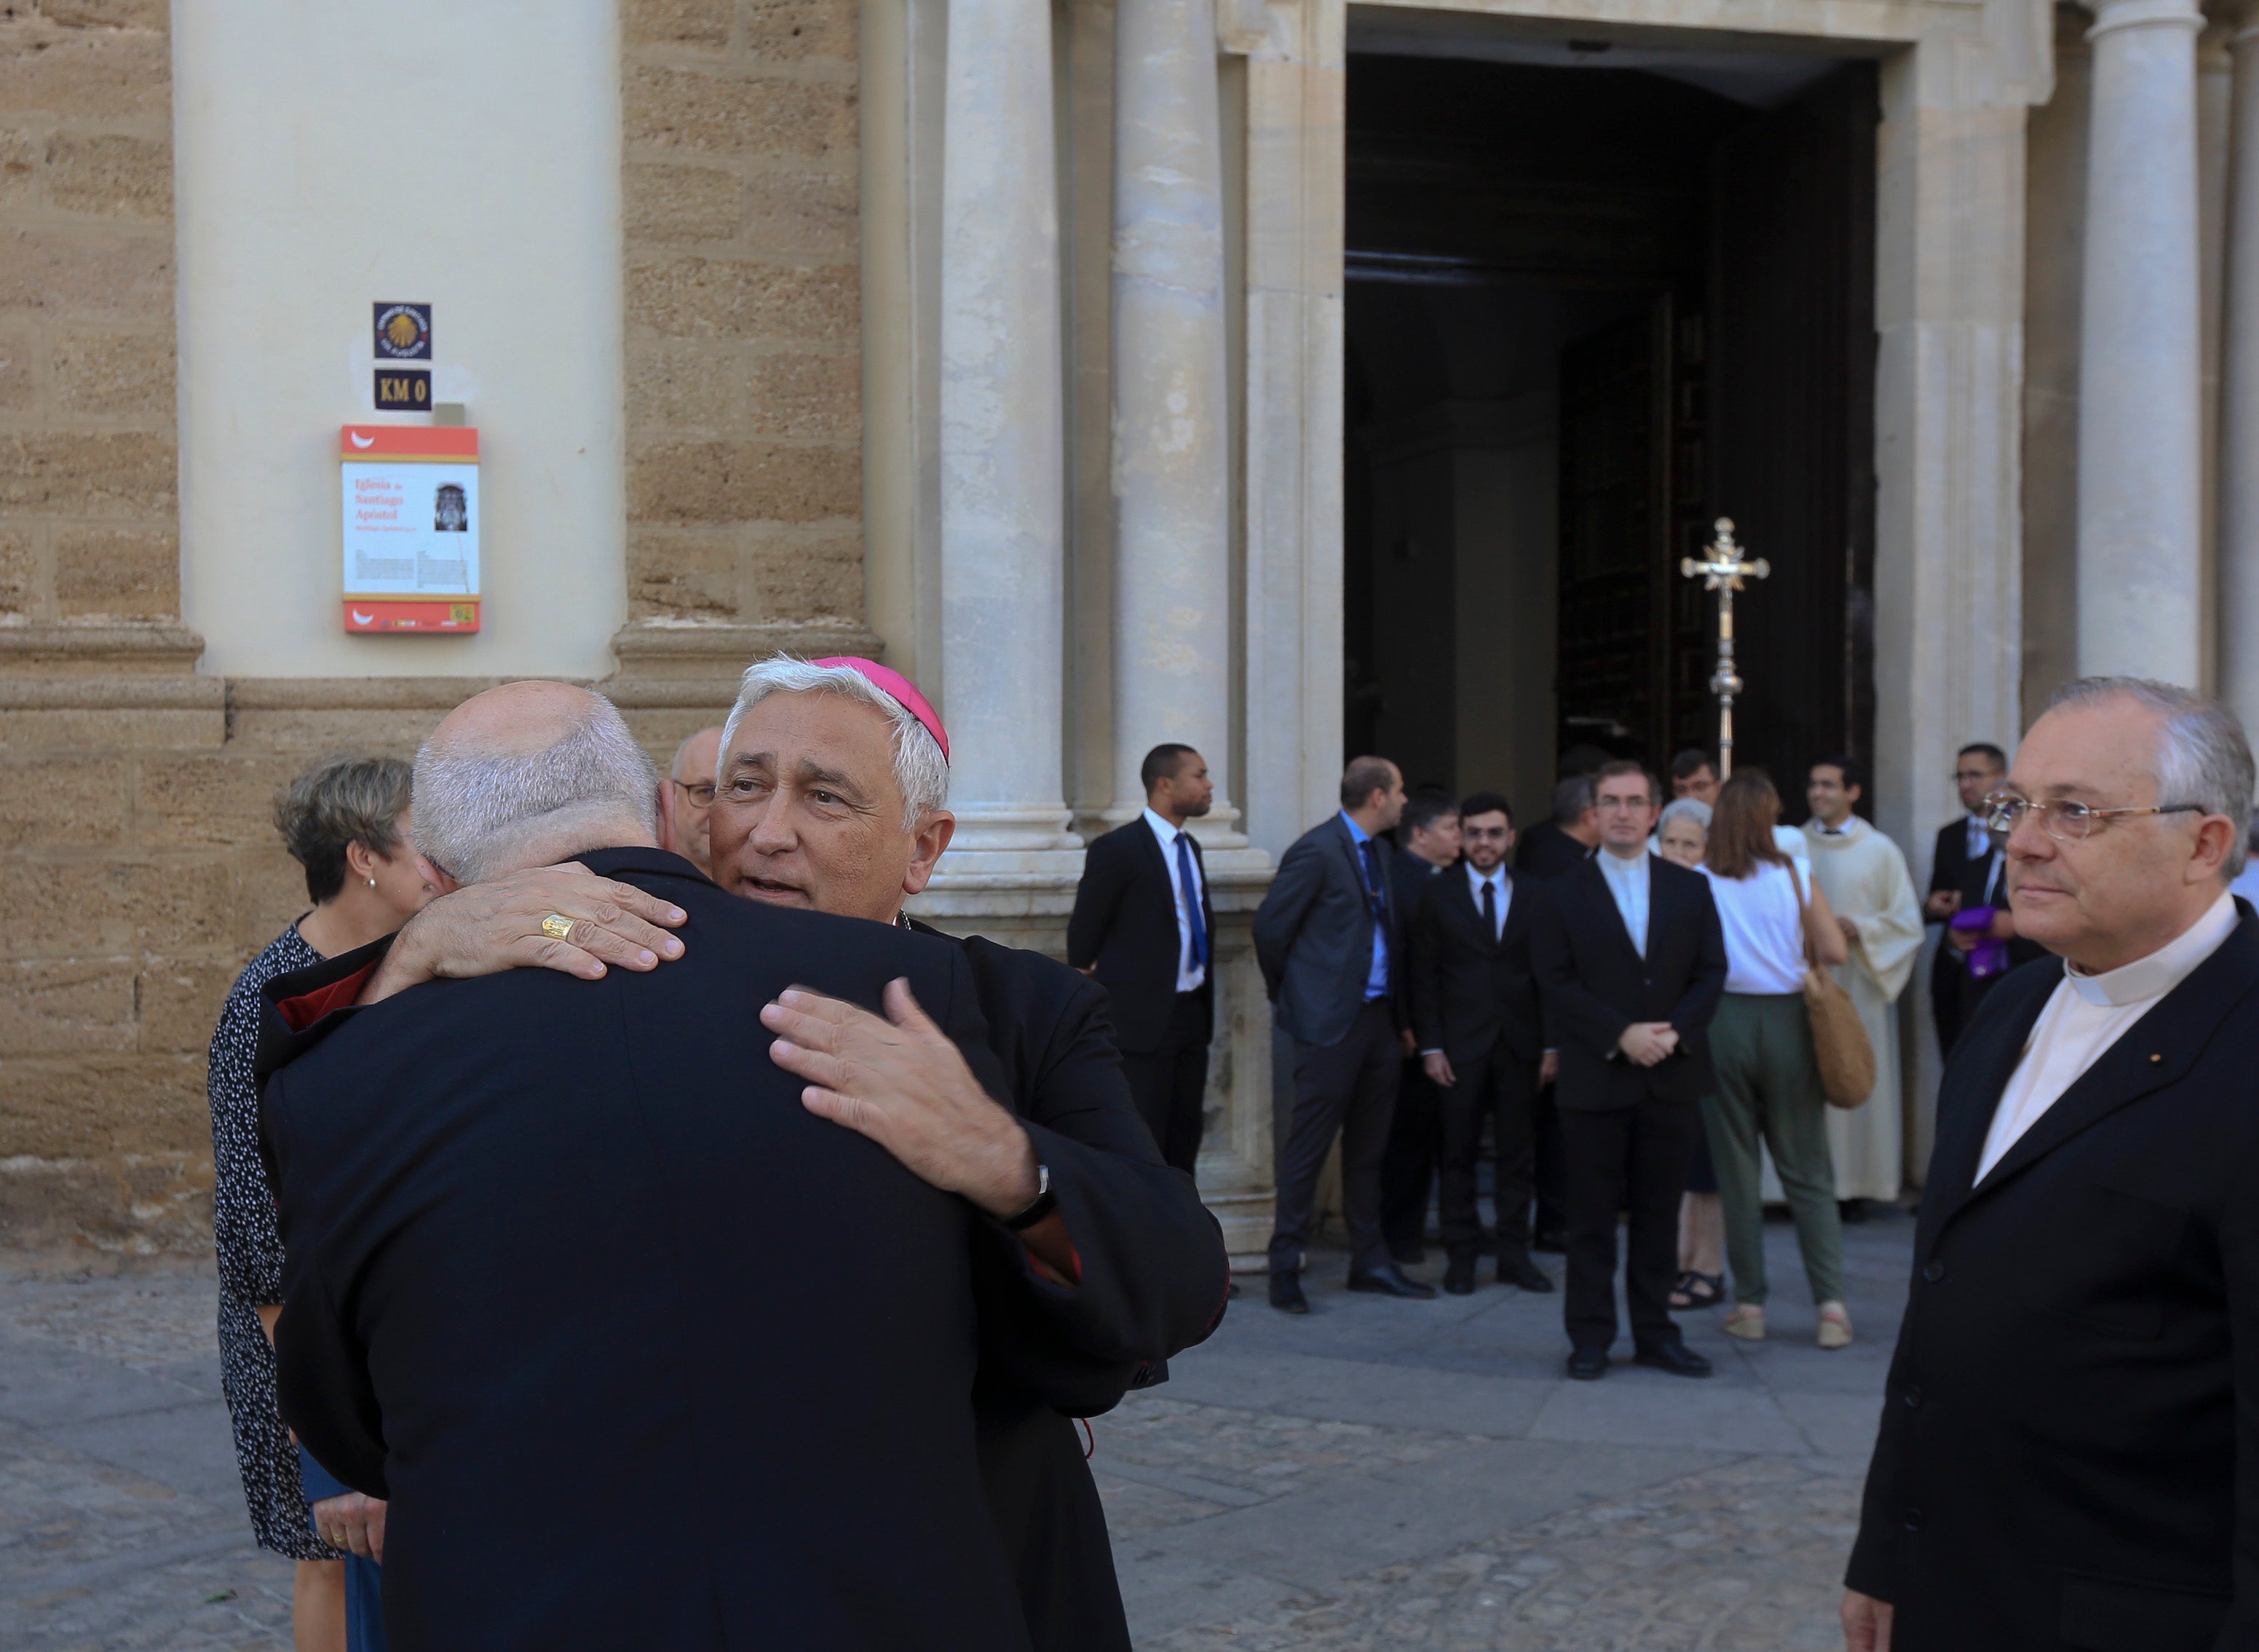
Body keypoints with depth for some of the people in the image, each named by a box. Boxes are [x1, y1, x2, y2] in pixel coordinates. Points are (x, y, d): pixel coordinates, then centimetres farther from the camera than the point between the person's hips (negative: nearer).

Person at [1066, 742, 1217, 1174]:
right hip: (1142, 1020, -8)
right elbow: (1083, 937, -7)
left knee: (1184, 1144, 11)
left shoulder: (1190, 847, 13)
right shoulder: (1117, 848, -11)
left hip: (1191, 1014, 8)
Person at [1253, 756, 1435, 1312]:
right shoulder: (1317, 851, -12)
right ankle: (1285, 1266, 5)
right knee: (1307, 1147, -3)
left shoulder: (1383, 852, 14)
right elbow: (1271, 925, -10)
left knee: (1367, 1149, 14)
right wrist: (1289, 996, 1)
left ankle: (1370, 1261, 22)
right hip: (1331, 1021, -8)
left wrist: (1401, 1015, 14)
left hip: (1379, 1017, 8)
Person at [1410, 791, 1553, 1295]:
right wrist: (1430, 1046, -6)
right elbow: (1424, 976, 1)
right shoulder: (1437, 895, 3)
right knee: (1459, 1154, 3)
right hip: (1460, 1044, -1)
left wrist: (1552, 1042, 0)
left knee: (1518, 1153, 5)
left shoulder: (1533, 897, 7)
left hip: (1519, 1043, 1)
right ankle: (1461, 1255, 10)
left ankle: (1514, 1254, 12)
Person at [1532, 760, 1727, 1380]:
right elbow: (1557, 983, -4)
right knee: (1592, 1217, 2)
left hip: (1672, 1075, 3)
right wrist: (1621, 1036, -15)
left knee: (1659, 1213, 8)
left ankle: (1655, 1333, 17)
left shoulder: (1690, 889, 10)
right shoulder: (1563, 896, 3)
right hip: (1594, 1079, -2)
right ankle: (1591, 1336, 9)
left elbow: (1711, 972, 5)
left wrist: (1675, 1032, -11)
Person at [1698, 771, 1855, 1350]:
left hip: (1723, 1019, -1)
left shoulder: (1698, 883, -4)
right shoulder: (1794, 876, 0)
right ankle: (1832, 1305, 3)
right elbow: (1836, 952, -2)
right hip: (1786, 1021, 1)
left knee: (1736, 1169, 7)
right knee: (1807, 1171, 7)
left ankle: (1751, 1305, 10)